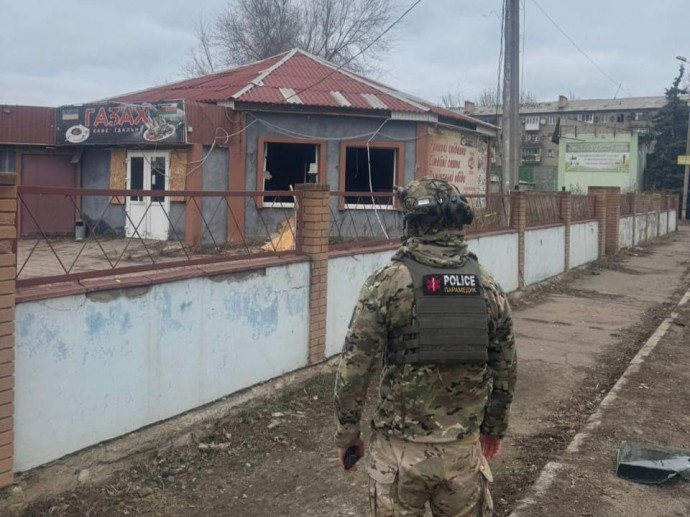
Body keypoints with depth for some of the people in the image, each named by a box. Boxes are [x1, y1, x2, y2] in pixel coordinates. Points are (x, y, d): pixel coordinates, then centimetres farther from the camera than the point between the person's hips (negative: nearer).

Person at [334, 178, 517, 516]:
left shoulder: (387, 283, -13)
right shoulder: (488, 287, -1)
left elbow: (354, 368, -12)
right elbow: (505, 370, 6)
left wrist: (346, 433, 1)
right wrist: (494, 428, 20)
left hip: (401, 447, -3)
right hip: (464, 448, 3)